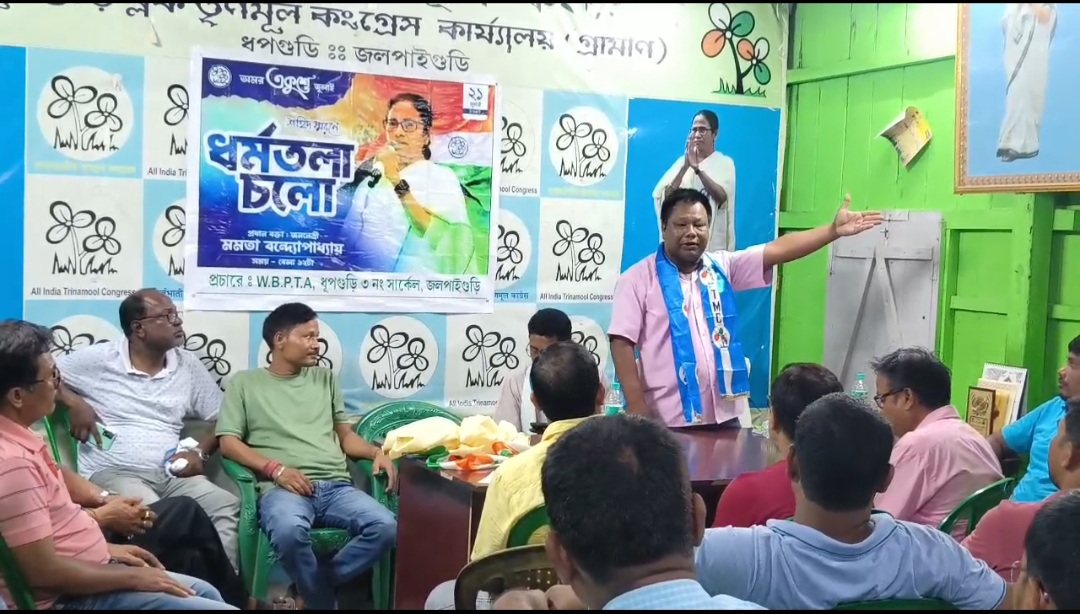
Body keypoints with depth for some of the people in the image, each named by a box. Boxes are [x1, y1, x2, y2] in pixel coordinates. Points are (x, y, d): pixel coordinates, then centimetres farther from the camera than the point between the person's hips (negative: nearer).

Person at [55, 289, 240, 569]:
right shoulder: (98, 359, 3)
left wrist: (200, 452, -3)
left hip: (170, 475, 4)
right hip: (112, 472, -4)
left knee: (229, 506, -26)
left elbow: (221, 419, 16)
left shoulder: (188, 365, 13)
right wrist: (74, 402, -8)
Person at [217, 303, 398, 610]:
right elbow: (229, 443, 4)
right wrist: (276, 469, -11)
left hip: (336, 486, 4)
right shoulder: (245, 383, 12)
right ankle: (322, 600, -14)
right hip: (282, 488, -4)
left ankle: (313, 587, -11)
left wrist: (376, 452, 2)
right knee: (290, 531, -39)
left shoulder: (325, 378, 23)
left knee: (386, 527, -27)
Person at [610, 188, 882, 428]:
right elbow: (622, 342, -9)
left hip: (725, 415, 5)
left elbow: (777, 250, 1)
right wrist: (637, 409, -15)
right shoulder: (638, 278, -5)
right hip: (669, 421, -4)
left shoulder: (722, 266, 9)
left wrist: (834, 230, -9)